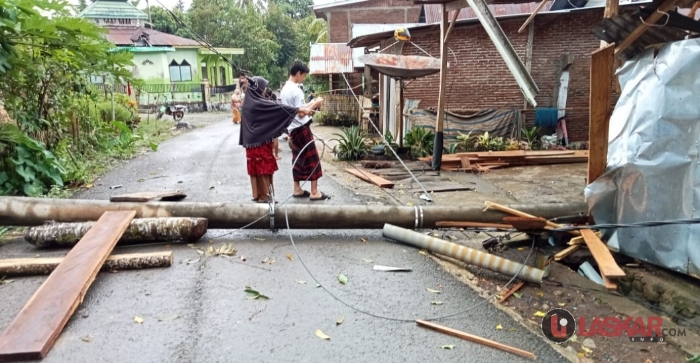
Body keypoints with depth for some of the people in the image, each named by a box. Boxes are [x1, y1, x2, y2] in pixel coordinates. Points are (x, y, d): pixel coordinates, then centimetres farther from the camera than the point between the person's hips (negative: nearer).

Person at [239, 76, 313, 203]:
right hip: (261, 141, -9)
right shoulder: (259, 103, -19)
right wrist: (301, 110, -24)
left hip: (253, 140, 9)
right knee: (263, 168, 0)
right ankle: (264, 196, 8)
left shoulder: (250, 102, 7)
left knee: (257, 168, 13)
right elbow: (279, 108, -23)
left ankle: (258, 194, 21)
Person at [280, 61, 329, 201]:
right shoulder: (296, 90, -18)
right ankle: (314, 192, -1)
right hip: (301, 128, -9)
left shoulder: (285, 89, 11)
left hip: (292, 129, 9)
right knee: (312, 159, -3)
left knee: (297, 159, 14)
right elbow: (301, 114, -20)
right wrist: (314, 105, -10)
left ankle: (297, 189, 19)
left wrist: (309, 104, 13)